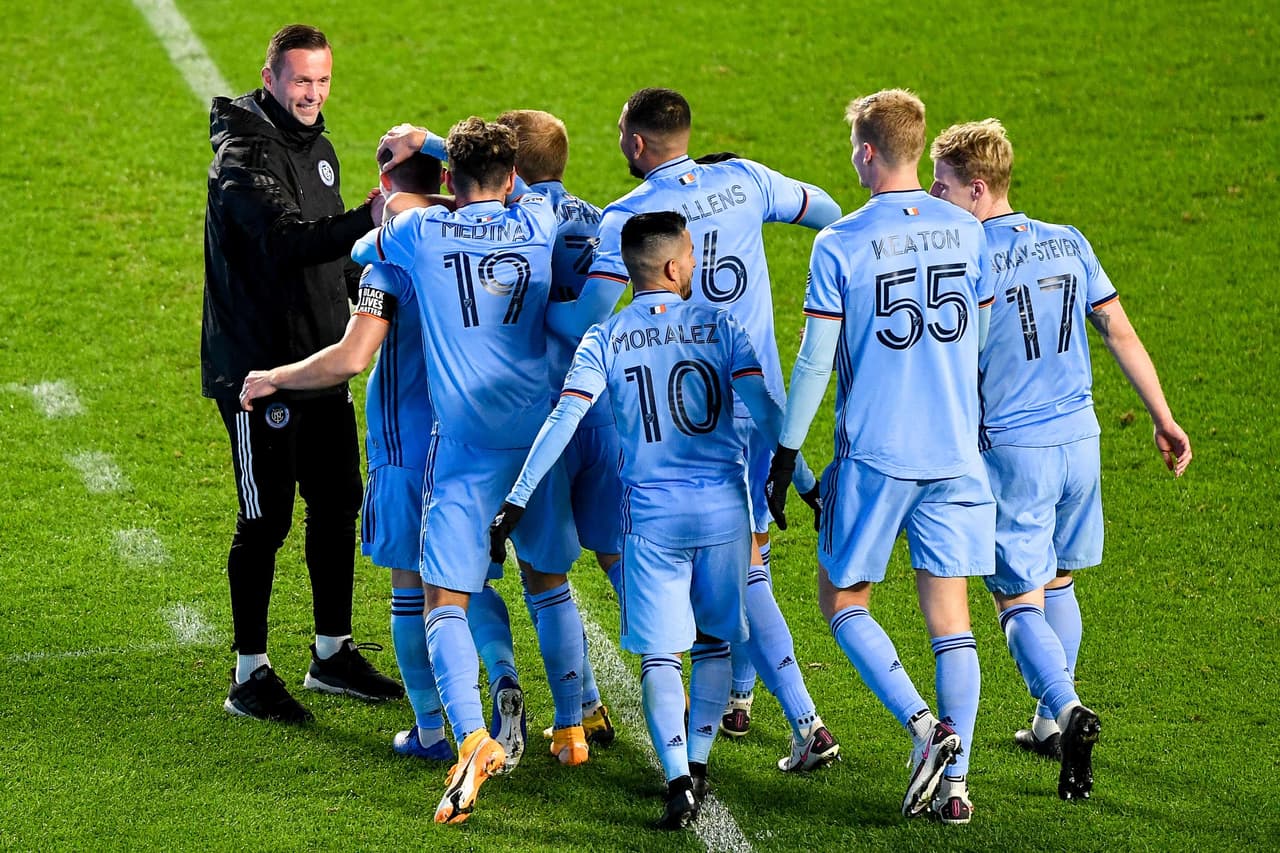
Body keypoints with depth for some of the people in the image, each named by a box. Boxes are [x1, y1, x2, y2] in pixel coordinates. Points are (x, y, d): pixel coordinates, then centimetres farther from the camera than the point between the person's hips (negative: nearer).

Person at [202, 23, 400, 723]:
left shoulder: (316, 146, 12)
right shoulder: (244, 157, -17)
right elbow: (285, 241, -33)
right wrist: (364, 220, -45)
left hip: (321, 361, 9)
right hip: (256, 368, -9)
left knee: (337, 506, 13)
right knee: (266, 521, -4)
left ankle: (332, 654, 26)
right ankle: (250, 676, 5)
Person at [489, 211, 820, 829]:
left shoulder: (605, 340, 0)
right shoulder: (720, 326, 1)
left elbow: (563, 421, -8)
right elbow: (766, 412, -6)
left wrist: (516, 500, -6)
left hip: (651, 512, -1)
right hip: (723, 506, 1)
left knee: (659, 652, 1)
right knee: (715, 640, 18)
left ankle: (678, 778, -15)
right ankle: (697, 763, 18)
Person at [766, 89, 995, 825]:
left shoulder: (840, 244, -9)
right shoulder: (967, 232, 4)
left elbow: (815, 362, -7)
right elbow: (980, 345, 13)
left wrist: (786, 455, 2)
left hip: (874, 453, -4)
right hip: (955, 453, 4)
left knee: (843, 599, 11)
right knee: (950, 614, 6)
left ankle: (923, 725, -8)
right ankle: (954, 780, 1)